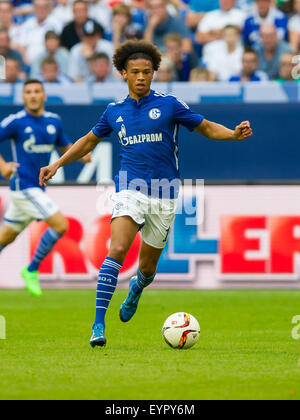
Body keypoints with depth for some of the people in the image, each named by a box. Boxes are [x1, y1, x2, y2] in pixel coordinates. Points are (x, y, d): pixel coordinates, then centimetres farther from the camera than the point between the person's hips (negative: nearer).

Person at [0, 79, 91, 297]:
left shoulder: (54, 121, 8)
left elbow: (65, 147, 20)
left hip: (37, 187, 7)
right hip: (24, 186, -7)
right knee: (60, 225, -15)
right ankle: (31, 270, -2)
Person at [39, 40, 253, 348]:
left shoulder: (168, 105, 0)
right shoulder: (115, 111, 8)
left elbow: (207, 128, 6)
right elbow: (90, 140, 24)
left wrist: (235, 134, -13)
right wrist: (57, 164, 20)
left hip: (163, 194, 0)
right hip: (130, 189, 0)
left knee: (147, 266, 9)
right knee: (117, 251, -22)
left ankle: (135, 291, 48)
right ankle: (98, 324, -24)